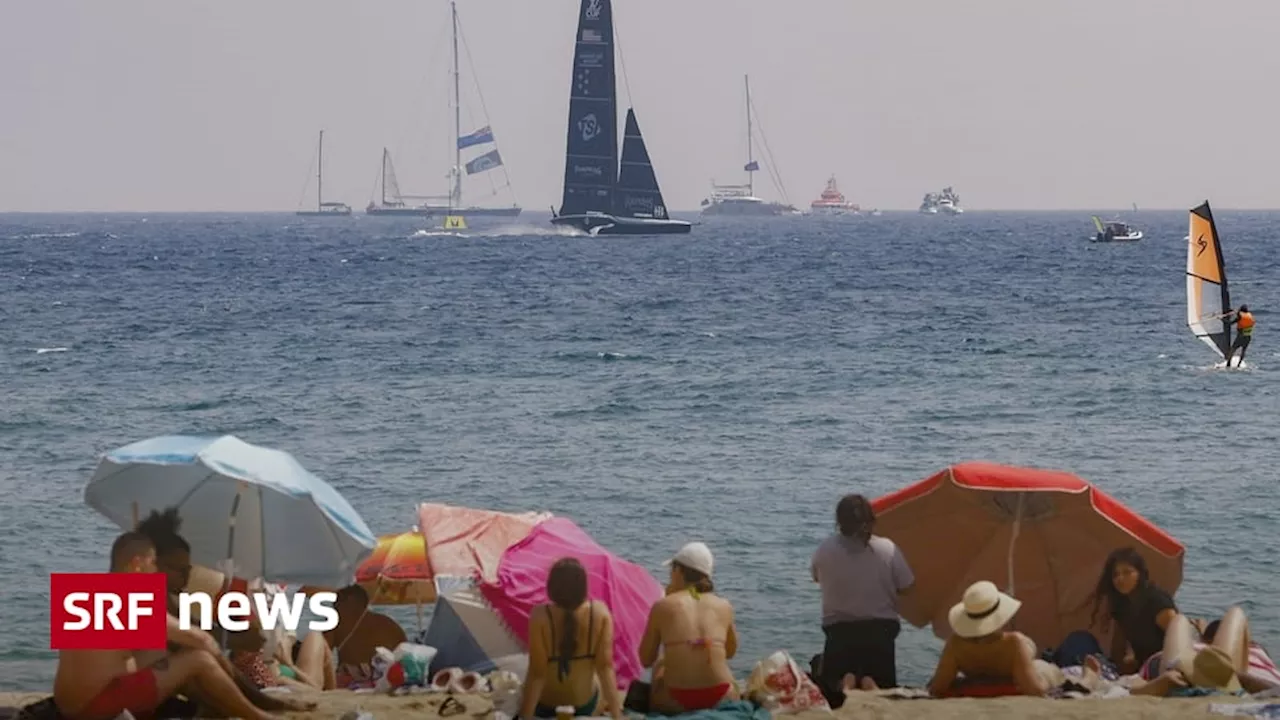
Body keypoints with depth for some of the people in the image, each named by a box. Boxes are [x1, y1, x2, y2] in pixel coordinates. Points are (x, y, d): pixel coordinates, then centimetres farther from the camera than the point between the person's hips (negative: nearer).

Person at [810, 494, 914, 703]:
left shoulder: (824, 551, -9)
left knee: (830, 693, 13)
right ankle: (871, 685, -24)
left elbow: (817, 577, 9)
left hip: (839, 630, 0)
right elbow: (905, 588, -2)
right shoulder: (887, 549, -10)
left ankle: (843, 684, -22)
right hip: (880, 630, 0)